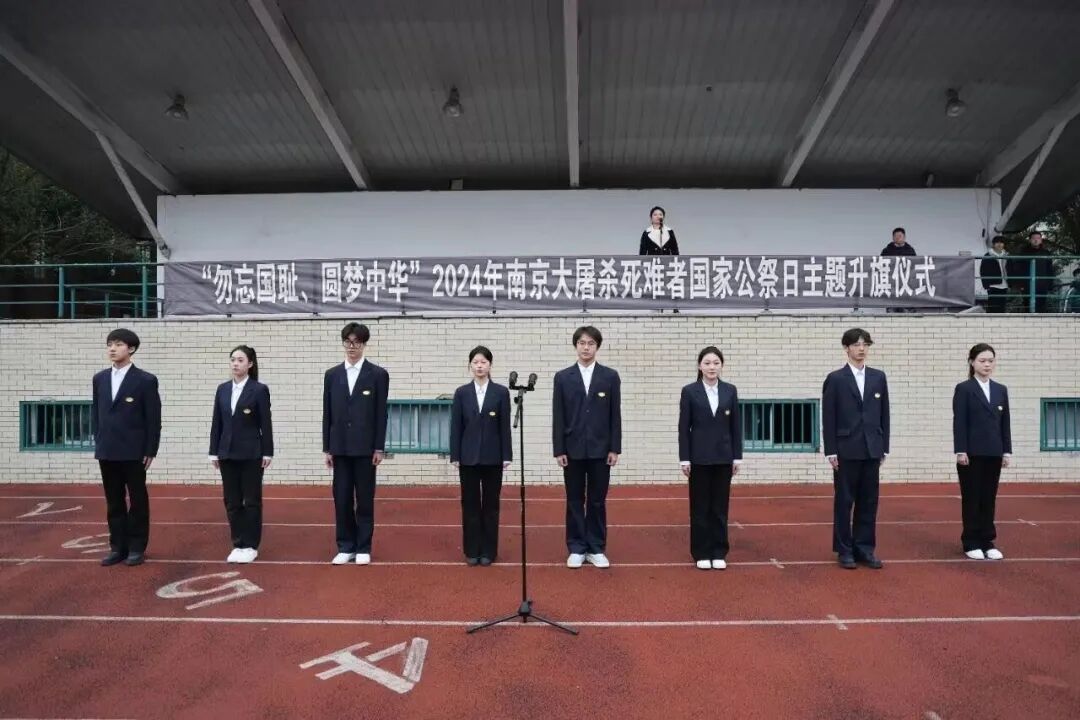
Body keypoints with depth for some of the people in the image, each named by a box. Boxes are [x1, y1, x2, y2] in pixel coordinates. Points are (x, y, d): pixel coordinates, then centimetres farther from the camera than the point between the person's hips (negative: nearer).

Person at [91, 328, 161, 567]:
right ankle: (118, 547, 20)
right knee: (113, 502, 11)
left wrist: (150, 450, -9)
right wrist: (98, 443, 9)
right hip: (107, 452, 5)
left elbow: (153, 419, -6)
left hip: (134, 452, -5)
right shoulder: (100, 379, 10)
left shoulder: (145, 380, -6)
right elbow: (95, 412, 16)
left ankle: (137, 548, 13)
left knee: (137, 501, 4)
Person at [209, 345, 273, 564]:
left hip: (251, 453, -5)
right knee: (232, 501, 8)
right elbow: (216, 422, 9)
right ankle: (238, 544, 18)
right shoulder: (222, 389, 8)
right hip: (227, 453, 5)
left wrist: (267, 453, -9)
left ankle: (251, 546, 12)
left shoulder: (259, 389, -6)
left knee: (251, 501, 3)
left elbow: (266, 423, -7)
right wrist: (214, 452, 6)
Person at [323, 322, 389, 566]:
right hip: (340, 447, 3)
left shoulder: (378, 374, -1)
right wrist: (327, 448, 4)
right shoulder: (332, 375, 8)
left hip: (365, 447, -3)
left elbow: (381, 414, -3)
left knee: (365, 500, 4)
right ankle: (345, 547, 16)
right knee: (342, 499, 6)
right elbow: (327, 414, 8)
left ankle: (363, 548, 13)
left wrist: (379, 448, -7)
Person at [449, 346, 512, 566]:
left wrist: (507, 456, -4)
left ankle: (488, 551, 15)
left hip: (492, 456, -1)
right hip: (468, 456, 1)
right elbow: (455, 426, 2)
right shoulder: (461, 392, 2)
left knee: (490, 504, 6)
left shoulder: (501, 392, 0)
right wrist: (455, 456, -2)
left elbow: (505, 426, -1)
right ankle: (471, 551, 16)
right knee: (470, 504, 6)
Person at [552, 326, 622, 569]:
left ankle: (596, 549, 17)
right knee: (575, 501, 6)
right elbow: (558, 417, 0)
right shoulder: (563, 377, 2)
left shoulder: (610, 376, 2)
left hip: (600, 449, 0)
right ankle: (576, 549, 16)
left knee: (597, 501, 7)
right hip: (573, 449, 0)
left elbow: (615, 415, 1)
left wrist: (615, 448, -4)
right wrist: (559, 450, -4)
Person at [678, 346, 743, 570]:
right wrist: (684, 458, -7)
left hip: (723, 456, 2)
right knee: (700, 507, 5)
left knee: (720, 506, 7)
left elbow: (735, 425, 6)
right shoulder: (689, 391, -3)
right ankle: (701, 553, 14)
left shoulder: (730, 390, 4)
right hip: (699, 457, -2)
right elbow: (683, 427, -3)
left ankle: (719, 552, 17)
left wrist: (737, 456, 2)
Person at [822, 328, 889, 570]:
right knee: (844, 502, 3)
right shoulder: (835, 378, -3)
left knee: (869, 502, 7)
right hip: (846, 450, -3)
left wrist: (884, 447, 6)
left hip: (872, 449, 4)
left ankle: (865, 548, 17)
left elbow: (884, 414, 10)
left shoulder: (878, 377, 8)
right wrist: (830, 451, -9)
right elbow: (828, 418, -5)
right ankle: (844, 550, 12)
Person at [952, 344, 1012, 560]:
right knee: (972, 499, 2)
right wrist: (961, 451, -14)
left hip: (993, 453, 4)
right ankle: (971, 543, 10)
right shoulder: (963, 389, -4)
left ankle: (988, 542, 17)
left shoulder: (1001, 390, 10)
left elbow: (1005, 423, 11)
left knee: (989, 499, 9)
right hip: (972, 453, -4)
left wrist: (1007, 451, 6)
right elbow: (959, 422, -9)